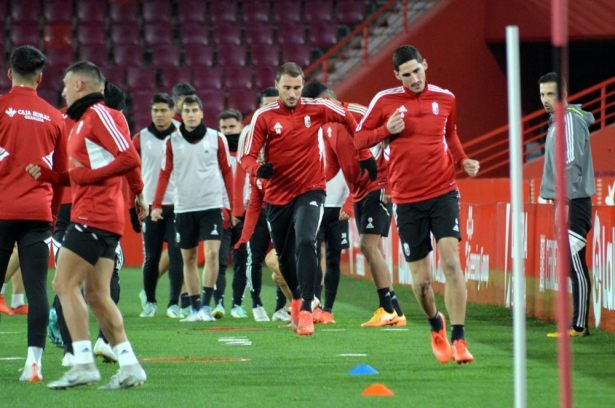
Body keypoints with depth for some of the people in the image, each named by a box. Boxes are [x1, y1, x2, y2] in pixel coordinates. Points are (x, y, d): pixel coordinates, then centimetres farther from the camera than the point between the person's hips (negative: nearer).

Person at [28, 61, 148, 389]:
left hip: (94, 215, -10)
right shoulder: (83, 121, 23)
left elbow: (129, 158, -20)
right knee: (96, 294, 7)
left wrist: (86, 175, -15)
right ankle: (129, 366, 5)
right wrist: (46, 175, 11)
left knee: (65, 284, -11)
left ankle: (84, 364, -16)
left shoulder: (99, 115, -9)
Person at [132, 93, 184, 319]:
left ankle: (174, 304, -2)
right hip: (150, 205, 1)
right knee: (151, 256, 4)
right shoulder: (140, 139, 5)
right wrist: (133, 208, 4)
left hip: (177, 205, -1)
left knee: (177, 255, -6)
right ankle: (150, 302, 16)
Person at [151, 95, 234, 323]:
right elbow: (165, 174, 7)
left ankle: (206, 306, -11)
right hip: (184, 208, 2)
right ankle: (194, 308, 15)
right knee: (188, 258, 6)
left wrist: (234, 204, 6)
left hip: (211, 206, -2)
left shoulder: (217, 139, 1)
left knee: (212, 253, -14)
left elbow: (227, 172, 8)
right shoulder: (172, 142, 3)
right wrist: (156, 205, -1)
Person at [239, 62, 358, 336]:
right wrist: (258, 169, -29)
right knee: (284, 256, 14)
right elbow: (247, 156, -7)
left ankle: (305, 310, -24)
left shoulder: (316, 109, -4)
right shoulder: (264, 117, -6)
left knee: (305, 243, -26)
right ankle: (297, 299, 45)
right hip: (277, 197, 2)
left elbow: (348, 118, 14)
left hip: (310, 191, -2)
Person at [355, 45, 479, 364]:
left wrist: (463, 161, 6)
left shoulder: (445, 98, 5)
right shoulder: (385, 101, -1)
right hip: (407, 200, 0)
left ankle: (458, 340, -15)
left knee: (451, 262, -18)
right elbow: (359, 139, 4)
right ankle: (436, 325, 33)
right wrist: (386, 130, -13)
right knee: (421, 281, 2)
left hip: (443, 192, 0)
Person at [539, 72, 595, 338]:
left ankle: (579, 326, -12)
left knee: (575, 263, -11)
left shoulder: (571, 120, -11)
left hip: (574, 202, -10)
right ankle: (577, 323, 11)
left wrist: (563, 199, -22)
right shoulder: (556, 122, 20)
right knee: (571, 264, 9)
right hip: (565, 201, 10)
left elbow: (572, 163, -18)